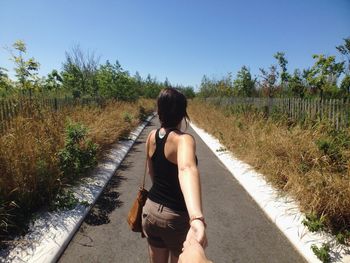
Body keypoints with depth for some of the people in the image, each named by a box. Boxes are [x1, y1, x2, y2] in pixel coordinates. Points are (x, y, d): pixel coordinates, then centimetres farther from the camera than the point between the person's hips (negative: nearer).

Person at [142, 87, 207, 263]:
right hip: (177, 217, -5)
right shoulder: (183, 139, -25)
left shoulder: (152, 136, -5)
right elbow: (187, 169, -47)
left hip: (151, 211, 5)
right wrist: (197, 219, -61)